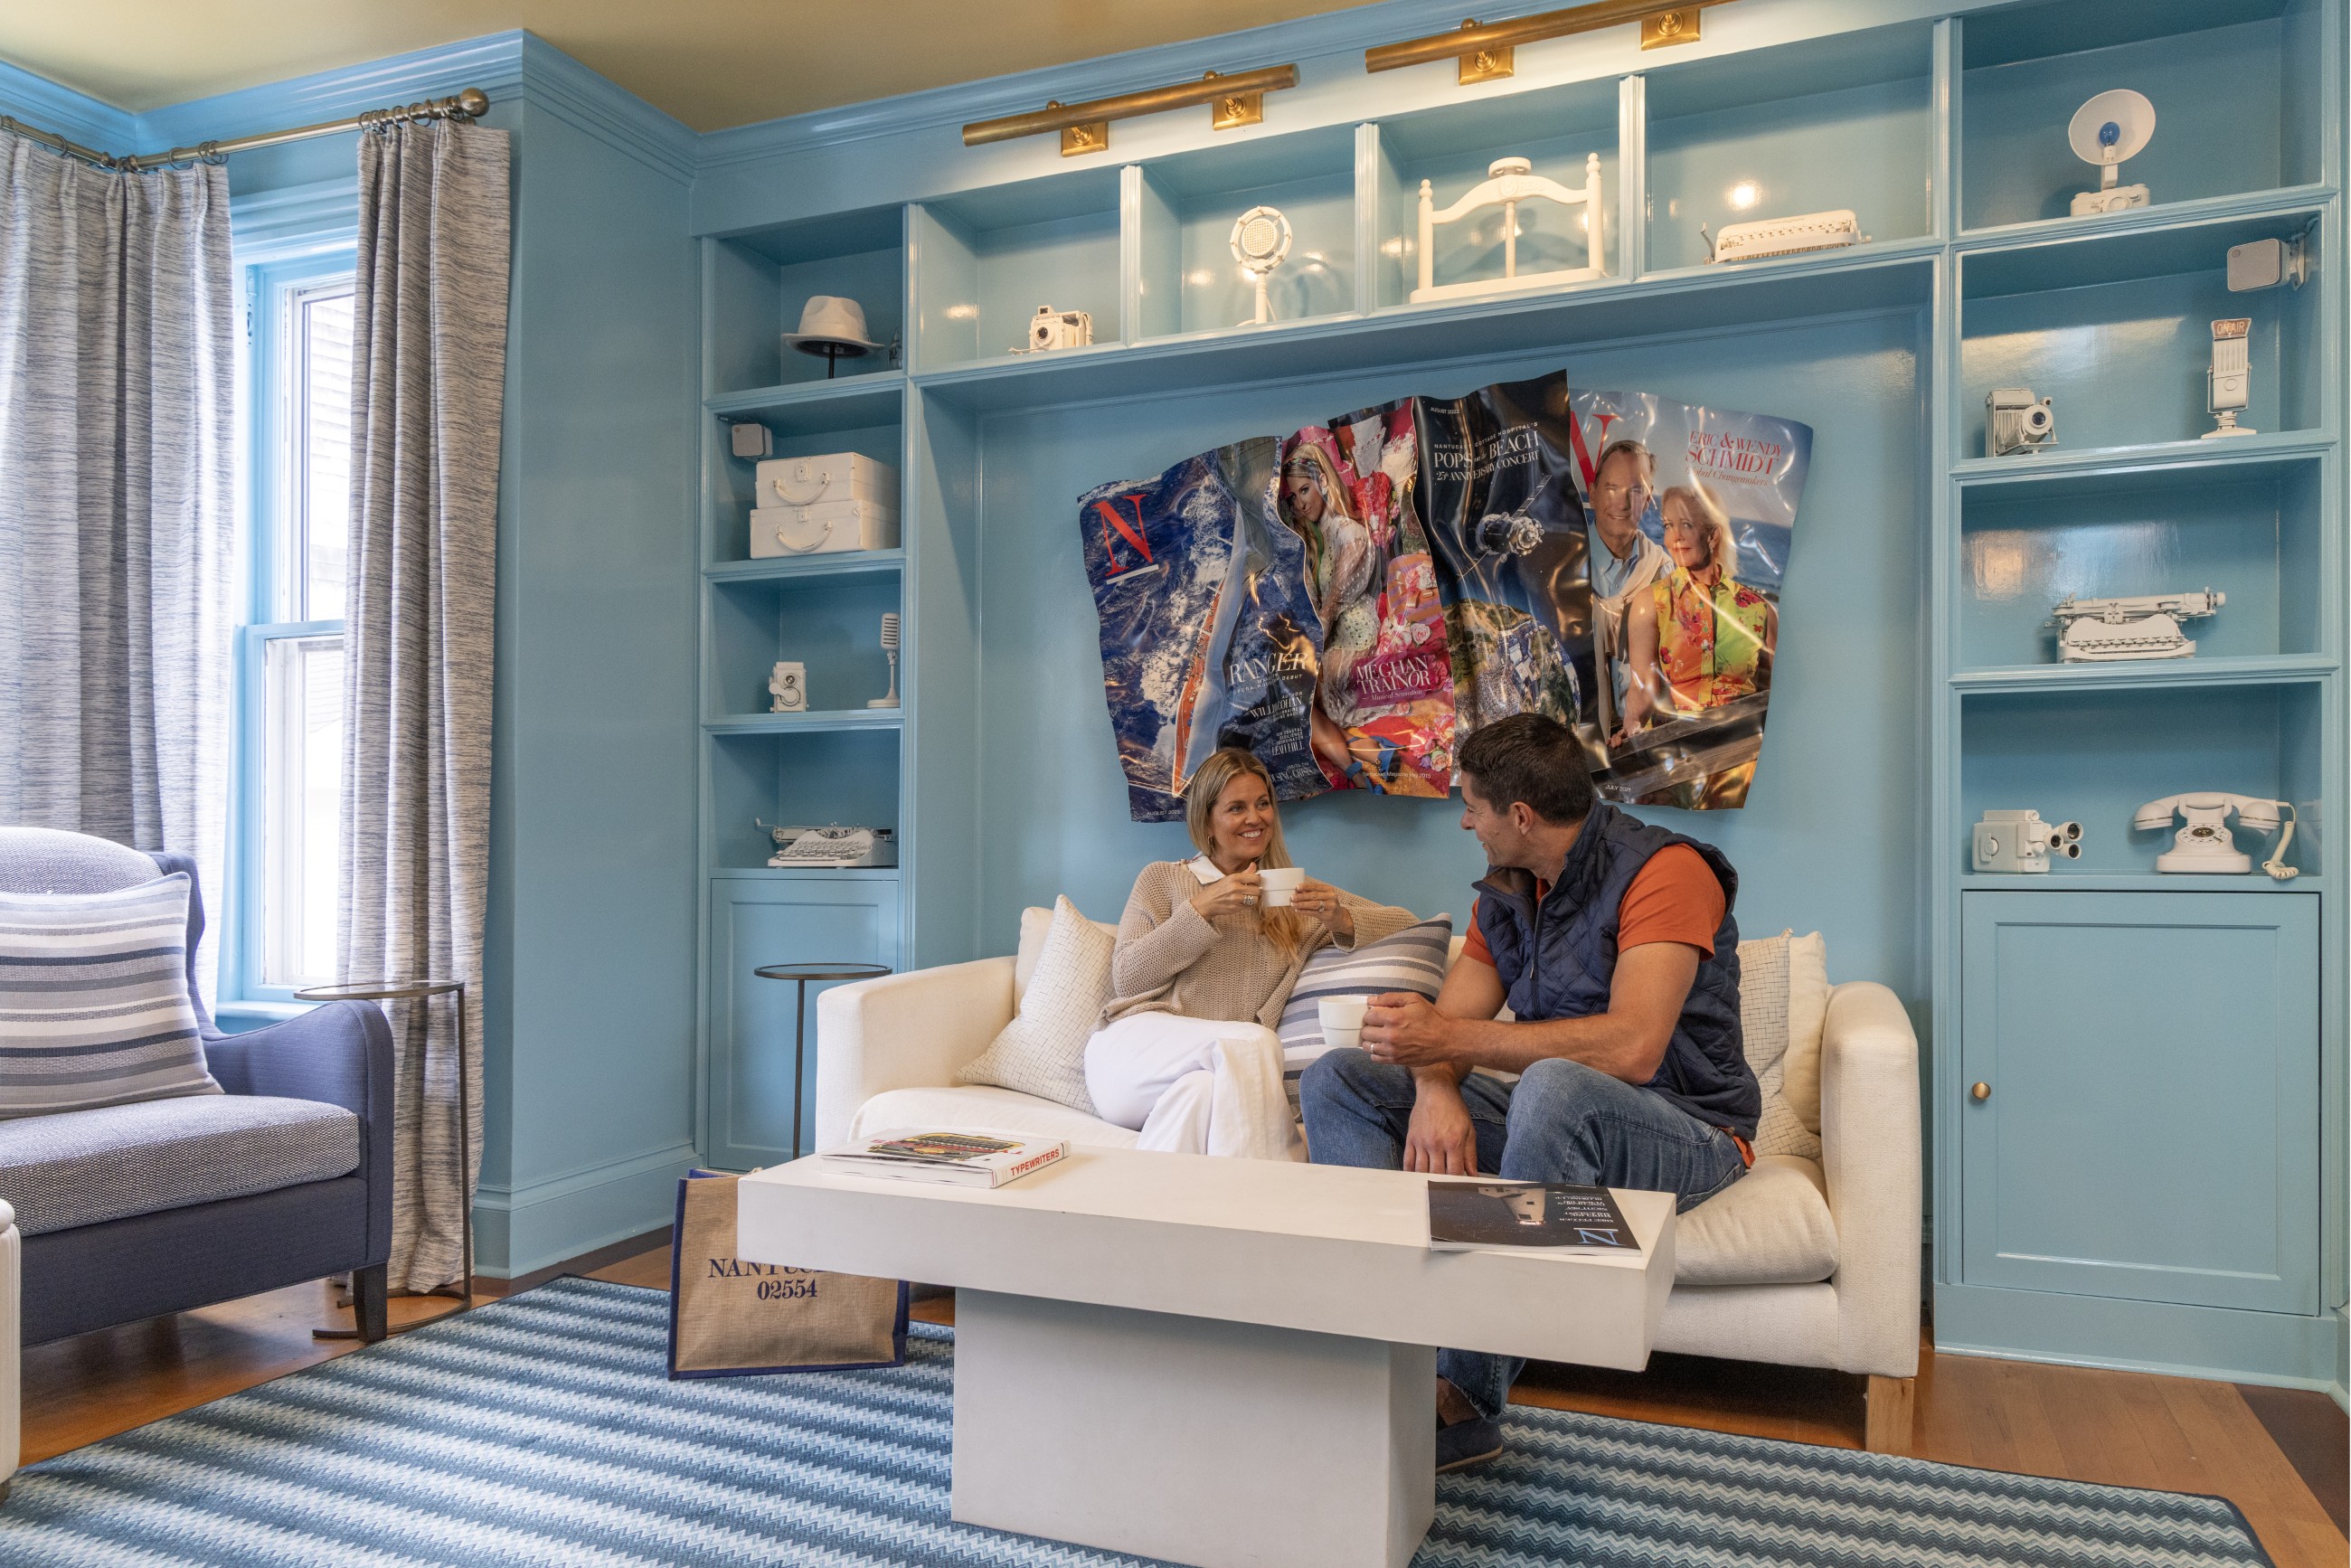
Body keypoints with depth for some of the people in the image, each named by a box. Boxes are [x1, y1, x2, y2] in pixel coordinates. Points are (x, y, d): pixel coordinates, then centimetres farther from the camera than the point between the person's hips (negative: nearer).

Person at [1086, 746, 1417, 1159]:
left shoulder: (1298, 896, 22)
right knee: (1254, 1040, -31)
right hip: (1135, 1044, -1)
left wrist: (1341, 920, -5)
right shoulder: (1162, 878, 16)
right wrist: (1201, 910, -6)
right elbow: (1127, 978, 4)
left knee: (1205, 1089, -37)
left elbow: (1405, 923, 16)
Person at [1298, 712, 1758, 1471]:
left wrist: (1450, 1039, -28)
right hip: (1555, 1120, 8)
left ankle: (1466, 1401, -30)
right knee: (1337, 1080, -5)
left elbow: (1631, 1048, -29)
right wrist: (1436, 1091, -22)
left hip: (1686, 1134, -7)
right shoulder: (1506, 894, 9)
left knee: (1554, 1085, -42)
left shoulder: (1663, 870, -16)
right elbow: (1443, 1028, 2)